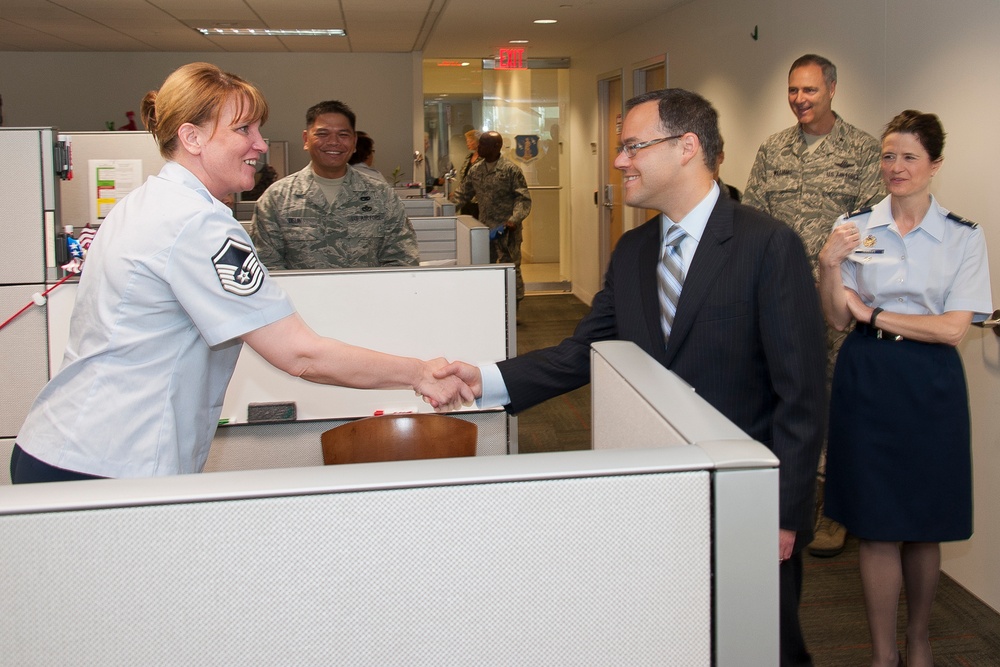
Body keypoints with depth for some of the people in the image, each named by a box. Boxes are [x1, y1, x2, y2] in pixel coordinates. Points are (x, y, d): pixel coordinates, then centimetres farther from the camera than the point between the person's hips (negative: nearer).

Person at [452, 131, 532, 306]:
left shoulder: (510, 169, -9)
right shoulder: (475, 170, 9)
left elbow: (523, 198, -11)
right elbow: (463, 194, 16)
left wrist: (514, 219, -24)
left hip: (507, 230, -6)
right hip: (484, 228, 6)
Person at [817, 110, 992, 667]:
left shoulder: (964, 237, -1)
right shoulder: (855, 227, 2)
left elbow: (954, 328, -9)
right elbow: (838, 319, 1)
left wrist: (873, 314, -10)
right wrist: (829, 267, -16)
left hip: (930, 386, 0)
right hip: (867, 382, 0)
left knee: (925, 526, 10)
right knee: (879, 527, 3)